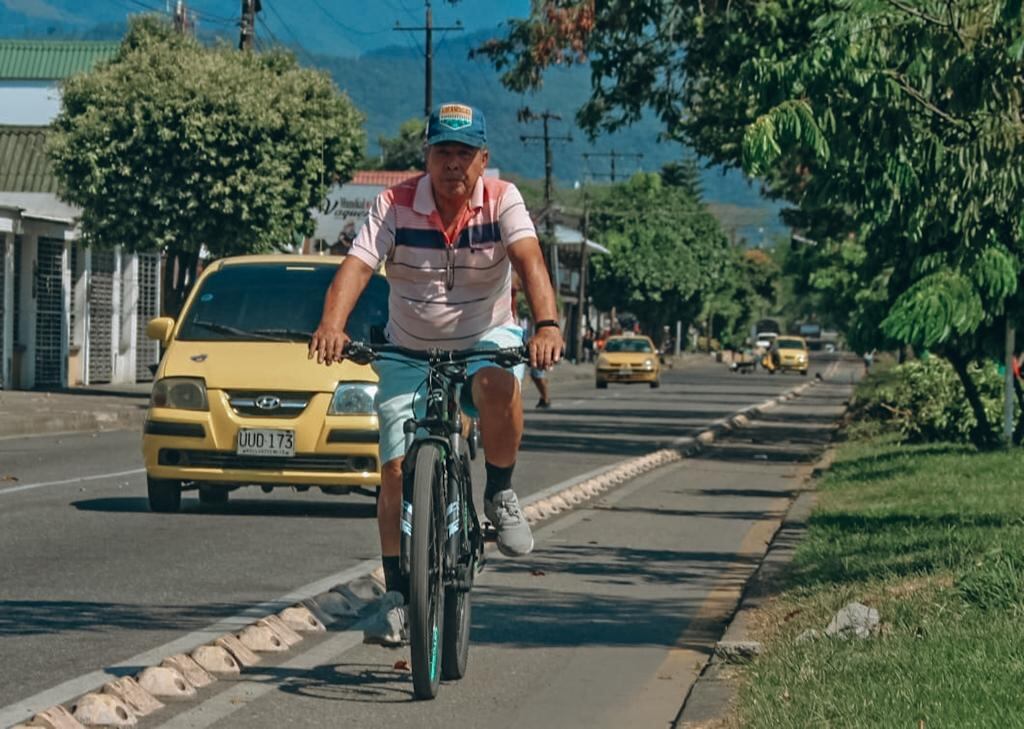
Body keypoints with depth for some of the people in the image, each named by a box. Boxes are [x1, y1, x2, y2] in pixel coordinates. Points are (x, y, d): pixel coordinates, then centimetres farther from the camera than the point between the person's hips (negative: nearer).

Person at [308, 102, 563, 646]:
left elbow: (529, 260, -27)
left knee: (498, 383, -37)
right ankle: (397, 597, 4)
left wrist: (546, 325, -46)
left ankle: (500, 495, -13)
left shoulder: (502, 200, -12)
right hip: (410, 351, 1)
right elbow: (356, 266, -24)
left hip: (486, 338, -1)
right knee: (397, 470, -8)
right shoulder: (395, 205, -12)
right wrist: (332, 324, -44)